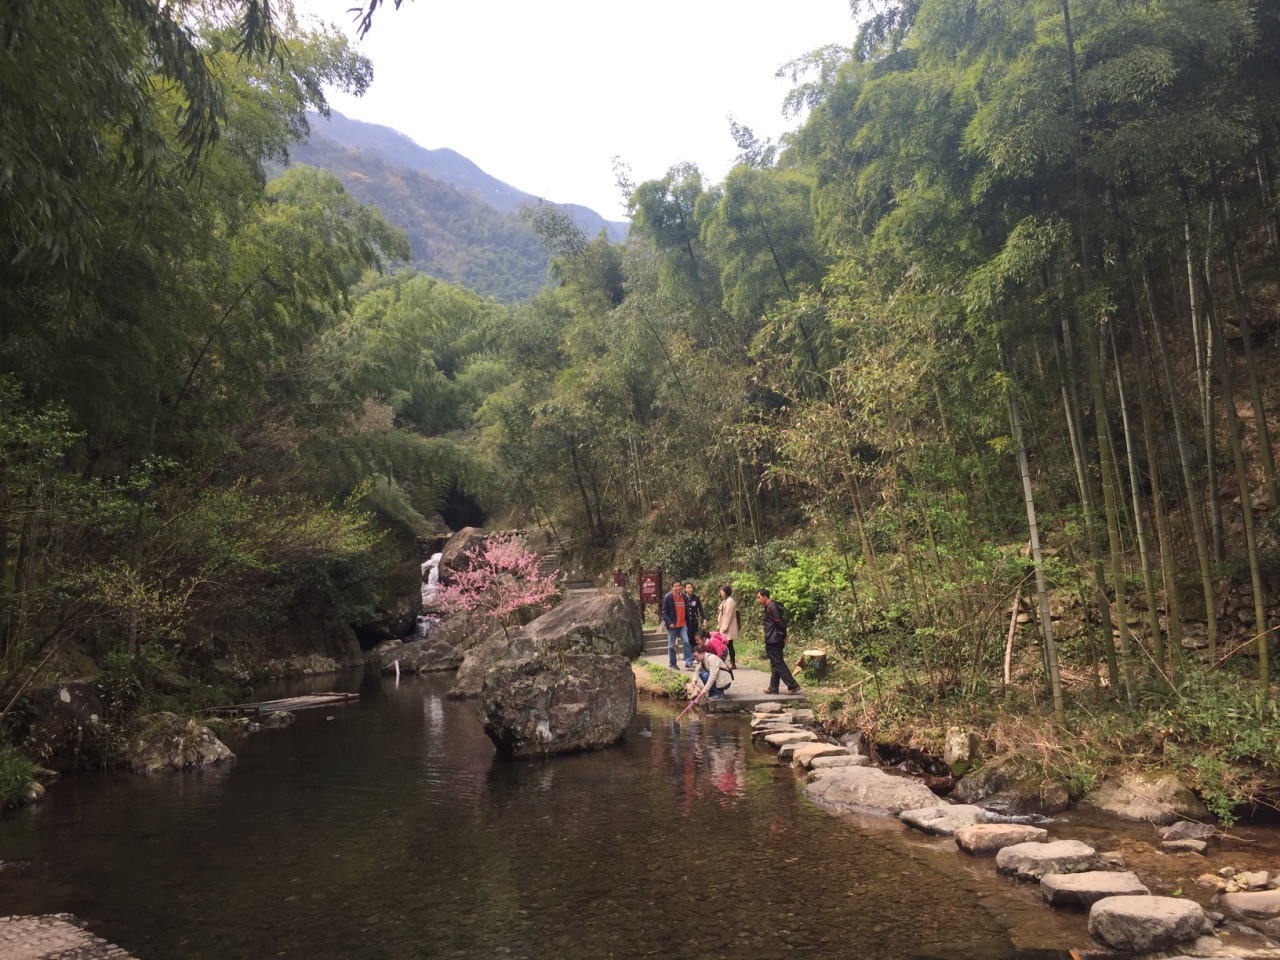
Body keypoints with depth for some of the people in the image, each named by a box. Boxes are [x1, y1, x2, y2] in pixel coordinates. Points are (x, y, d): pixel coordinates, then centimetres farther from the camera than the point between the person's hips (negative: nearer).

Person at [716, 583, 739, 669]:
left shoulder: (729, 601, -13)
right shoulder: (725, 601, 19)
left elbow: (728, 615, -19)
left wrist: (724, 627, -21)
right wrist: (719, 626, 17)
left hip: (728, 628, -9)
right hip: (724, 627, 9)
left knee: (729, 645, -7)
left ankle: (733, 664, -4)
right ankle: (732, 662, 8)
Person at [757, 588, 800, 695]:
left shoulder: (771, 607, -18)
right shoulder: (771, 606, 14)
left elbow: (779, 622, -22)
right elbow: (781, 622, 16)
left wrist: (782, 634, -8)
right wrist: (784, 635, 10)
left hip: (773, 641, -11)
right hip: (774, 641, 11)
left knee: (778, 664, -5)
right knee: (776, 664, 13)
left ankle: (793, 686, -4)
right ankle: (773, 688, 20)